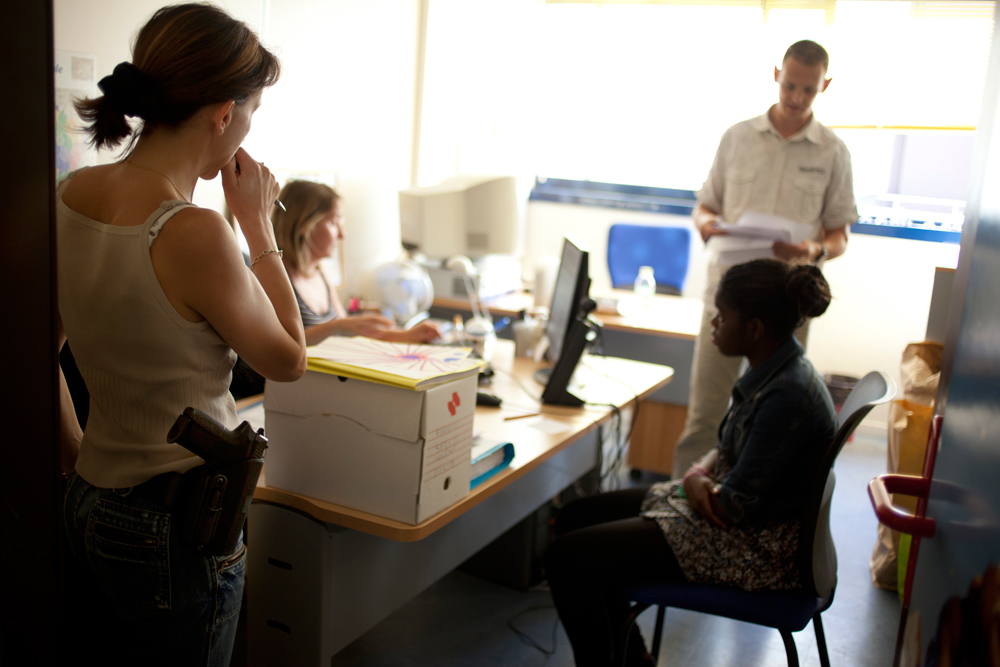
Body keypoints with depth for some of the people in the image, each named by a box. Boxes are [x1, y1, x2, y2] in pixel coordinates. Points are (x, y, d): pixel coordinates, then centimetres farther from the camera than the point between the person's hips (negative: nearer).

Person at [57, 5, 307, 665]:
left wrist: (78, 459, 19)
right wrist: (257, 223, -7)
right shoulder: (192, 233, -27)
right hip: (173, 530, -7)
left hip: (88, 506, 8)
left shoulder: (70, 197, -2)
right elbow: (288, 359, -11)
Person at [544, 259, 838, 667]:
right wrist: (698, 475, -7)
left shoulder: (787, 396, -28)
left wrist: (693, 482, -4)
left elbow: (734, 506, -24)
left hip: (752, 546, -10)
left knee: (566, 558, -15)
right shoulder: (772, 370, 3)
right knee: (574, 518, 13)